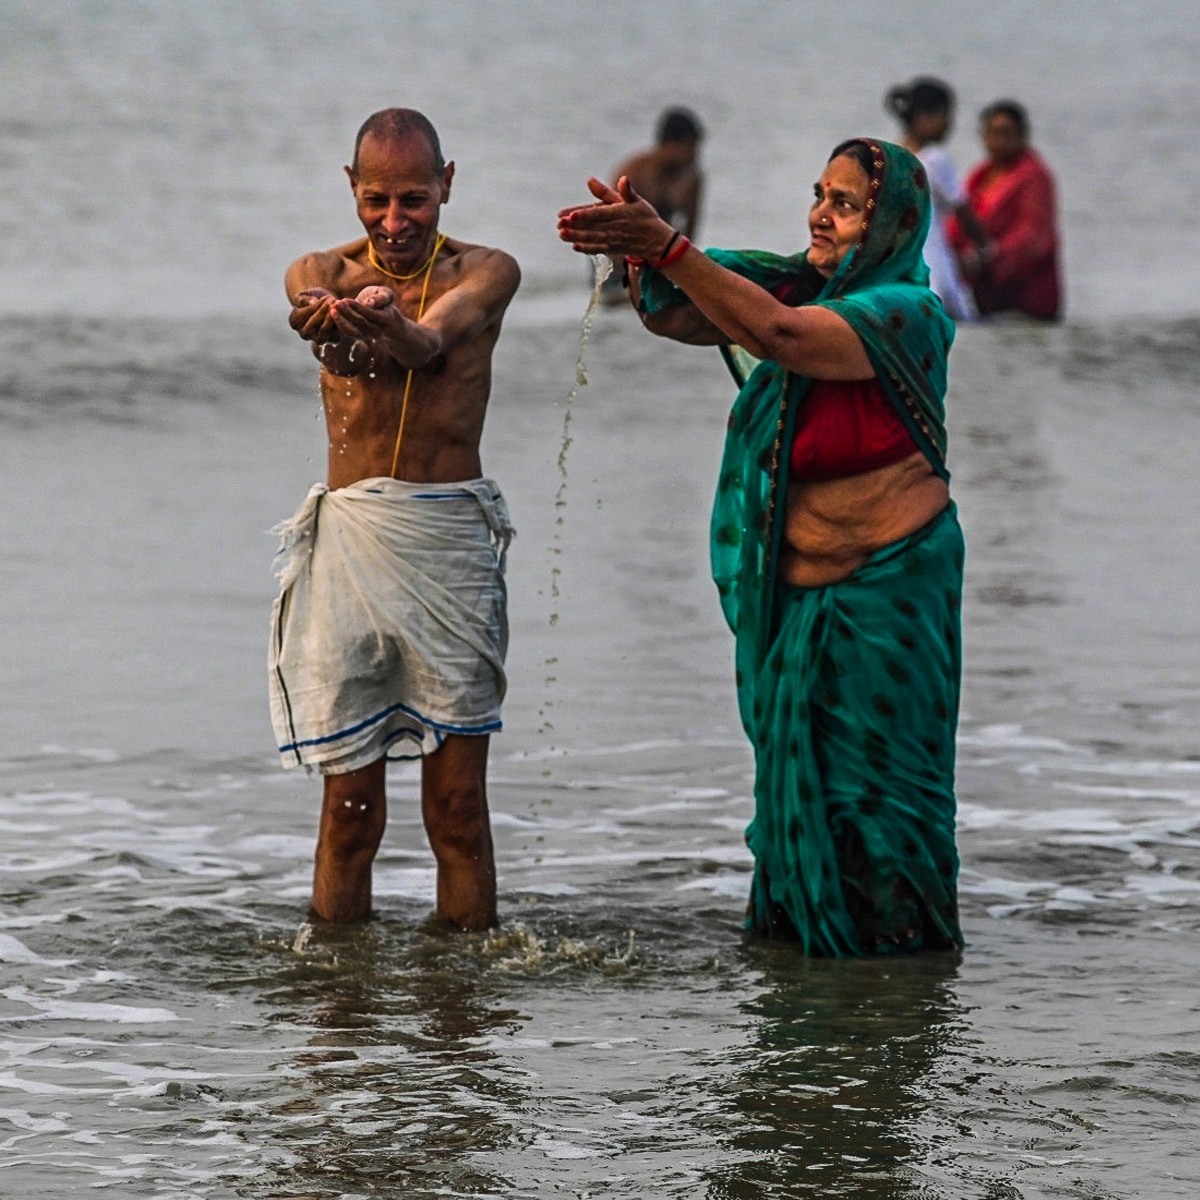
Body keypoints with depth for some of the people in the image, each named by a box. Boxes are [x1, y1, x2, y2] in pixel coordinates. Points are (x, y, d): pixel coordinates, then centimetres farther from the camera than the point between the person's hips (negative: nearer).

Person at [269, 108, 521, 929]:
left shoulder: (484, 273, 2)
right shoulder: (325, 272, 4)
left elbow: (433, 339, -21)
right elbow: (315, 313, -22)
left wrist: (391, 329, -48)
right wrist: (337, 320, -49)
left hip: (453, 535, -1)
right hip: (351, 536, 1)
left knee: (459, 802, 0)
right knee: (350, 804, 1)